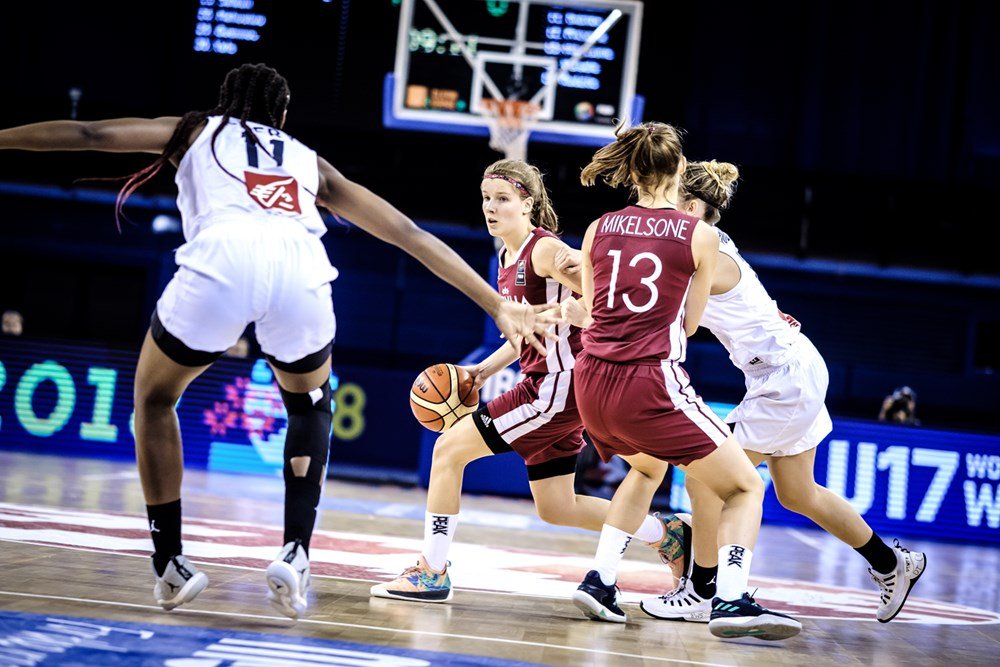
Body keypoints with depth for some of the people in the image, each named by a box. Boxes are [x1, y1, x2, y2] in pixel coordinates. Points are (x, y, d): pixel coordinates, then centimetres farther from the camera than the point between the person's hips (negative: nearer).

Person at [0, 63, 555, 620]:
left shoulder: (197, 131, 35)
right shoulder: (310, 162, 38)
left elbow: (88, 134, 28)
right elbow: (410, 234, 35)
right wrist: (499, 306, 37)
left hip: (220, 263, -2)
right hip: (301, 273, 2)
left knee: (154, 400, 26)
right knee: (310, 405, 32)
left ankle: (170, 564, 20)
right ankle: (296, 553, 15)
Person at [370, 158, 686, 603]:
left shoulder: (545, 250, -14)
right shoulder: (508, 256, 13)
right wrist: (484, 370, 15)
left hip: (561, 386, -10)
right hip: (544, 384, 10)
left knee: (449, 449, -8)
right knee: (555, 509, 15)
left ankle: (432, 573, -1)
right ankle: (665, 534, 26)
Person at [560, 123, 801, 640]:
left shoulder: (599, 229, 7)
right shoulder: (700, 236, -1)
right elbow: (687, 324, 10)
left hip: (592, 382, 5)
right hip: (650, 384, -5)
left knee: (648, 468, 34)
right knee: (745, 487, 7)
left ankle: (600, 579, 22)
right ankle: (731, 599, -14)